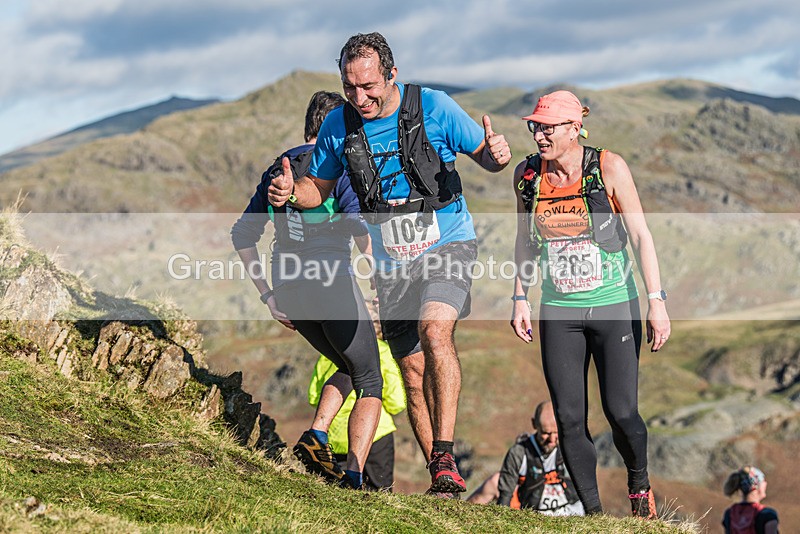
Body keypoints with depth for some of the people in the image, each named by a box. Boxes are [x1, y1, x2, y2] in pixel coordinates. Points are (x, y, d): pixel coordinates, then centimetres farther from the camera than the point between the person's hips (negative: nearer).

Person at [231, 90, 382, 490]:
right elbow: (359, 223, -18)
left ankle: (316, 437, 2)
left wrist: (268, 296, 18)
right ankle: (354, 476, -6)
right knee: (369, 383, 6)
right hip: (332, 281, -6)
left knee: (347, 369, 24)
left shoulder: (278, 169, 18)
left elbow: (242, 235, 17)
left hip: (290, 291, 6)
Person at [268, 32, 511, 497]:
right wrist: (290, 192, -14)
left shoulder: (434, 107, -12)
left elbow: (483, 154, -2)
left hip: (448, 244, -4)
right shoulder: (339, 125, -4)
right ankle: (440, 479, 18)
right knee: (414, 372, 6)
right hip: (392, 261, 4)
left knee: (434, 329, -30)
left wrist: (496, 156, -27)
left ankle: (445, 457, -29)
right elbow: (319, 187, 8)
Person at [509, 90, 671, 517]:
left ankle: (639, 483, 22)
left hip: (615, 308, -3)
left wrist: (656, 301, -13)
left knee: (620, 413, -8)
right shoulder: (527, 174, 1)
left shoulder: (608, 168, -9)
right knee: (569, 419, -3)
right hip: (559, 313, 3)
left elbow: (641, 235, -7)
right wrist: (519, 298, 10)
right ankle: (593, 511, 11)